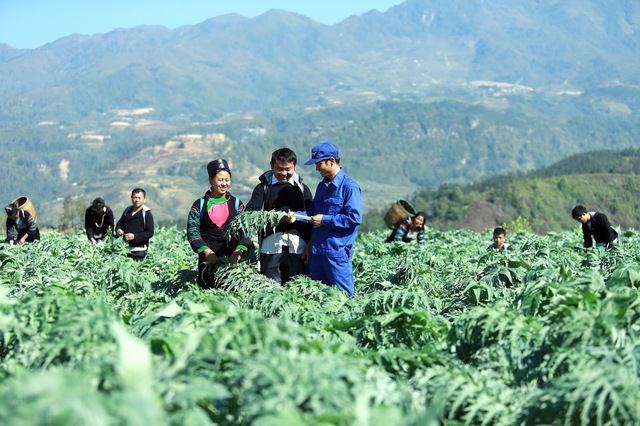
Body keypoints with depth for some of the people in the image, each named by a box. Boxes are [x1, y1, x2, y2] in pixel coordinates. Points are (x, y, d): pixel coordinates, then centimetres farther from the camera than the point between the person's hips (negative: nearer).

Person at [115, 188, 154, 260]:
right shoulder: (127, 211, 13)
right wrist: (118, 230, -1)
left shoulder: (146, 214, -5)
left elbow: (150, 232, -10)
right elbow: (119, 224, 23)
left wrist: (135, 236, -20)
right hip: (126, 248, 5)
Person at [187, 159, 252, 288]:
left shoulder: (236, 203, 12)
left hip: (233, 257, 1)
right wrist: (206, 251, -14)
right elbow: (192, 231, 1)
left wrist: (239, 251, -14)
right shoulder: (199, 205, 8)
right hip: (208, 256, -1)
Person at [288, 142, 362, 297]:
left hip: (337, 251, -8)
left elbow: (355, 218, -18)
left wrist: (325, 220, -15)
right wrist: (296, 216, 2)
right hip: (317, 251, 8)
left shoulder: (349, 187, -11)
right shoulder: (322, 185, 15)